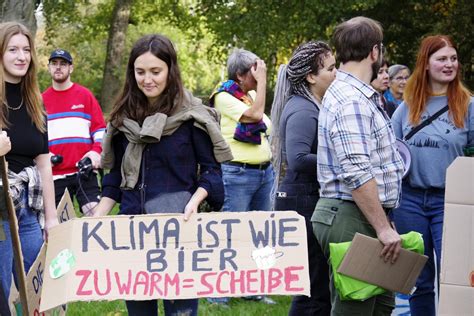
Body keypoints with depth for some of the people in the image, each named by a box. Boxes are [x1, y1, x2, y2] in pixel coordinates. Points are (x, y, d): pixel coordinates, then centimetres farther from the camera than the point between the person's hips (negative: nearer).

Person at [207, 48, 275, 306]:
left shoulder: (253, 94, 13)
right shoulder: (224, 97, -8)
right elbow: (254, 115, -22)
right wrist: (262, 80, -16)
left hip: (265, 171, 8)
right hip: (238, 174, -8)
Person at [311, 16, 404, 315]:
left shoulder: (358, 95, 17)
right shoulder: (352, 100, -17)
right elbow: (358, 174, -25)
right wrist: (384, 228, -22)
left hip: (364, 217, 10)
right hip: (353, 219, -10)